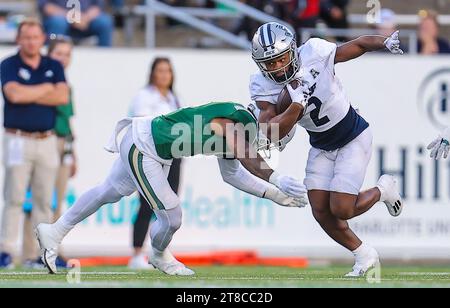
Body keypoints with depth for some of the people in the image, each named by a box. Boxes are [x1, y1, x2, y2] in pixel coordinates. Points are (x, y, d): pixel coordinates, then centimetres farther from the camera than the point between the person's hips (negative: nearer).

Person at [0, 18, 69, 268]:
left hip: (47, 142, 4)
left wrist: (28, 94, -9)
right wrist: (46, 88, -5)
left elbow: (62, 96, -4)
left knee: (45, 199, 4)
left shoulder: (54, 67, 11)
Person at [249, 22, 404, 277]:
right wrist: (297, 104, -39)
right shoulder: (263, 86, -17)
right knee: (322, 213, 0)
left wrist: (385, 42, -30)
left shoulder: (314, 53, -25)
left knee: (341, 210, -12)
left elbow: (361, 44, -11)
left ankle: (382, 190, 19)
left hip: (354, 138, -4)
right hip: (321, 147, 4)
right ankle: (364, 255, 25)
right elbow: (271, 134, -28)